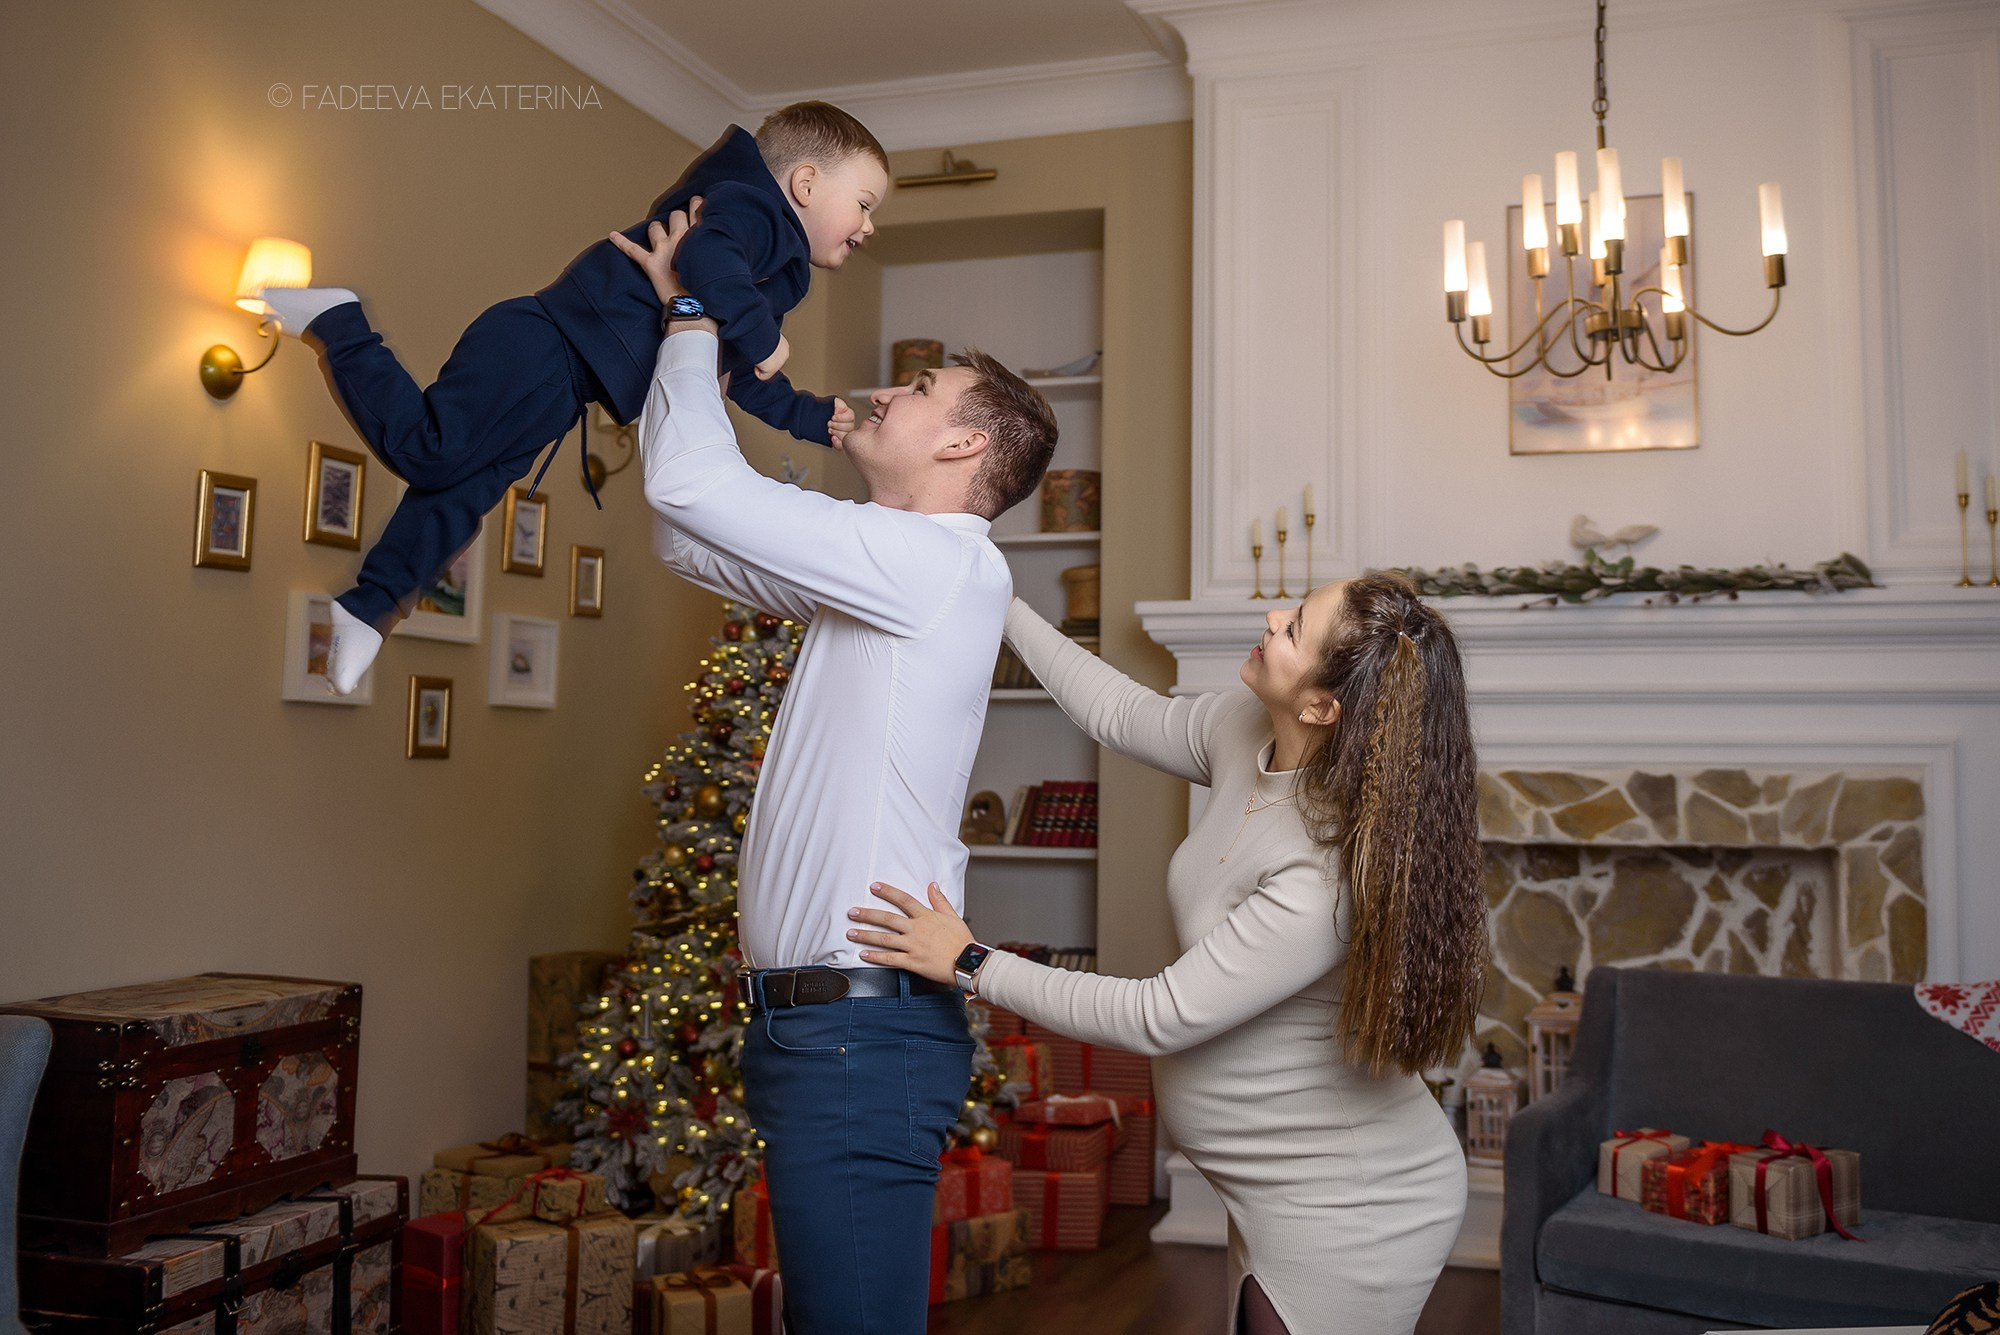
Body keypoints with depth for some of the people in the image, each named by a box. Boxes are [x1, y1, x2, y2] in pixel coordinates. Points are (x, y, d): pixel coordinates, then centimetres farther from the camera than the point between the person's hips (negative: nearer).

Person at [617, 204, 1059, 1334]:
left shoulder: (940, 563, -13)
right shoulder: (880, 577, 17)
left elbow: (692, 486, -16)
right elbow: (693, 538, 22)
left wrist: (690, 318, 1)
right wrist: (696, 352, 18)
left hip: (864, 1028, -10)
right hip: (820, 1018, 10)